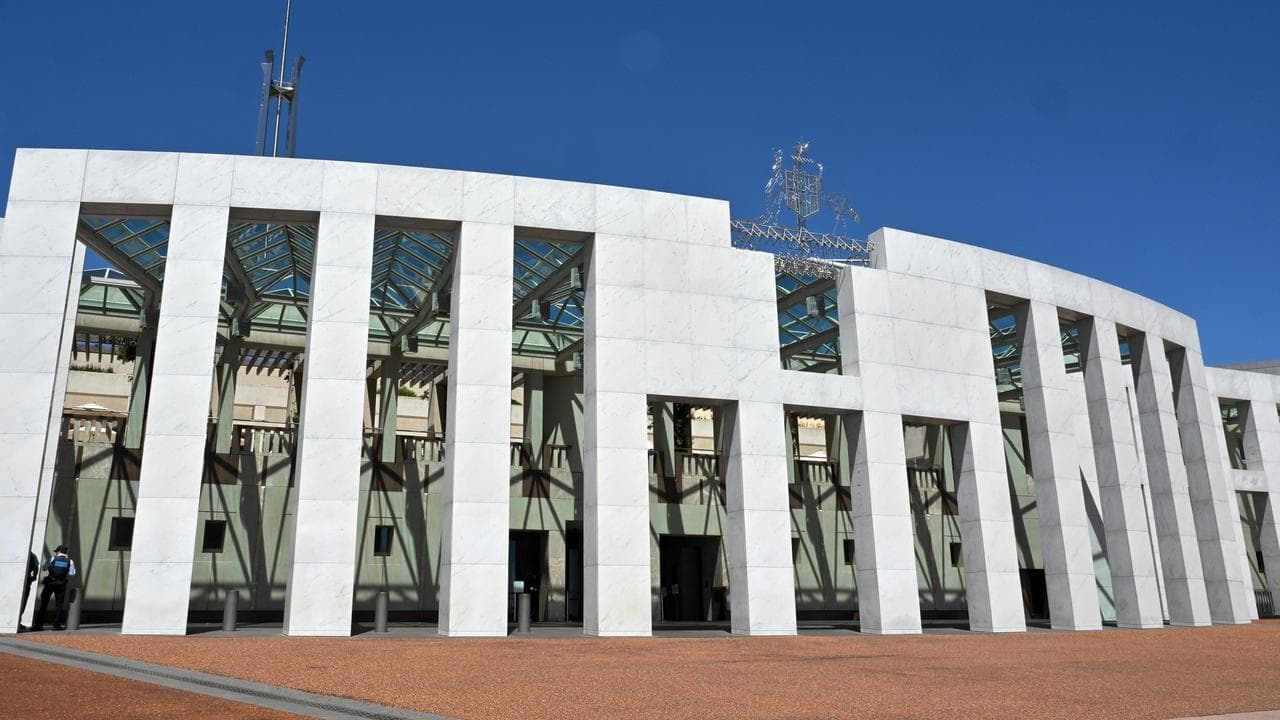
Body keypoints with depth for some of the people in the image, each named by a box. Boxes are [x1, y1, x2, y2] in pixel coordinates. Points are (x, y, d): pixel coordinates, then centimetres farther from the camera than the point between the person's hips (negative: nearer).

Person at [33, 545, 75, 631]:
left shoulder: (53, 558, -1)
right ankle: (56, 625, 2)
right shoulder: (70, 561, 2)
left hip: (50, 583, -1)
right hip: (61, 584, 1)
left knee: (44, 603, 6)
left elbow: (43, 568, 5)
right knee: (59, 604, 7)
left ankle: (39, 624, 5)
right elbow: (72, 573, -1)